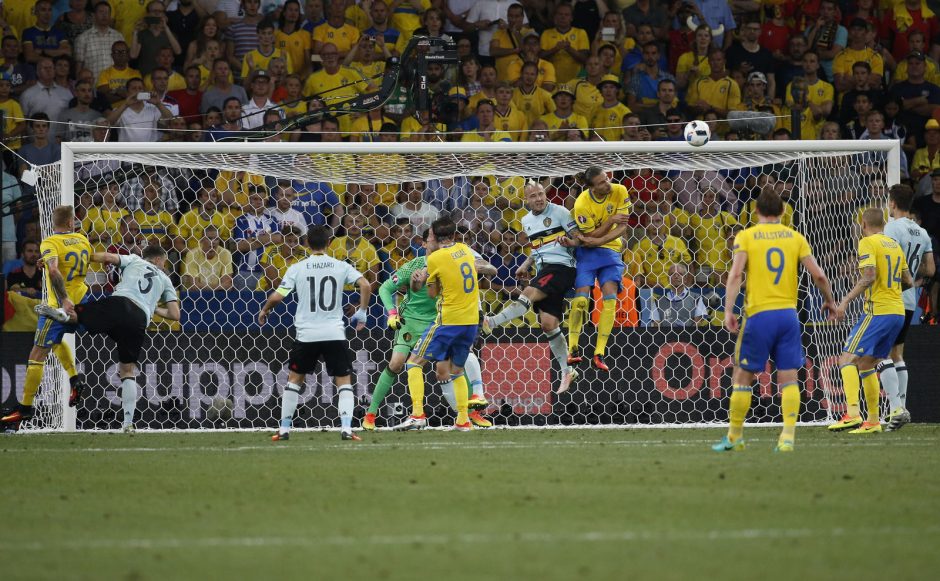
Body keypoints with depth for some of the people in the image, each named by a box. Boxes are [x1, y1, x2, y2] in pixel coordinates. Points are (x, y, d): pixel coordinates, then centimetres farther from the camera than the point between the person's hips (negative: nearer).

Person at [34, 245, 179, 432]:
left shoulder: (134, 260, 26)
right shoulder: (164, 280, 30)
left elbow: (108, 257, 8)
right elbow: (175, 315, 22)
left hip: (119, 303, -2)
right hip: (139, 320, 2)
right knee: (128, 369, 12)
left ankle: (62, 313, -42)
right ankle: (128, 422, 4)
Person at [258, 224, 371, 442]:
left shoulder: (297, 268, -1)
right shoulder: (340, 267, 1)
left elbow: (277, 296, -6)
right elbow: (365, 285, -8)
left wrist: (263, 312, 13)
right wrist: (361, 313, 6)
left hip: (307, 334, 0)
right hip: (335, 333, 0)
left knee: (294, 379, 15)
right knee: (344, 382, 7)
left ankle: (284, 429, 14)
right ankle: (346, 428, -9)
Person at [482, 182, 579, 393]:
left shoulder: (559, 212, -3)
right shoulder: (527, 221, 18)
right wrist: (526, 265, 16)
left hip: (561, 266, -7)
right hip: (543, 270, 7)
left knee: (529, 294, -27)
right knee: (548, 322, -1)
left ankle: (491, 322, -32)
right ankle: (566, 372, 4)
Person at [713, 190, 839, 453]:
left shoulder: (746, 236, 1)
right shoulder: (795, 237, 8)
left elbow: (735, 274, -11)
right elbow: (819, 275, 4)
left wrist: (728, 311, -15)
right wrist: (830, 302, 20)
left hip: (758, 315, -2)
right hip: (788, 313, 2)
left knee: (742, 376, 8)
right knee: (788, 378, 4)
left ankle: (734, 437, 14)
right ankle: (788, 436, -6)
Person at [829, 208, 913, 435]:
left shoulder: (867, 243, -6)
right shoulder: (895, 245, 17)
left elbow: (869, 276, -19)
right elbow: (908, 281, 20)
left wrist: (846, 301, -20)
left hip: (878, 312, -8)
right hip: (898, 312, 8)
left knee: (847, 359, -11)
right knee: (866, 364, 17)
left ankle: (852, 414, -28)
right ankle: (873, 421, 16)